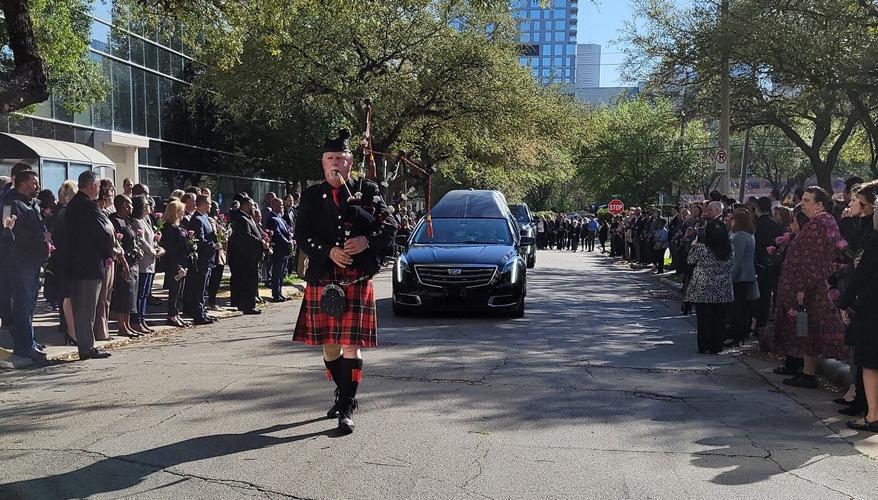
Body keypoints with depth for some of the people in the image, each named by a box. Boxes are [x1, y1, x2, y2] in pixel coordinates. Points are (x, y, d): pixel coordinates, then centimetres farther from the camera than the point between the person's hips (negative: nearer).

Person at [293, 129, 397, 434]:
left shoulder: (367, 190, 5)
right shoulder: (311, 196, 9)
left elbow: (390, 226, 2)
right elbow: (302, 235, 1)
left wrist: (367, 241, -17)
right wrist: (329, 251, -15)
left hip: (357, 279, -3)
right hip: (322, 279, 3)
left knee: (351, 344, -6)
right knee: (329, 343, 11)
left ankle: (347, 409, -1)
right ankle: (343, 394, 31)